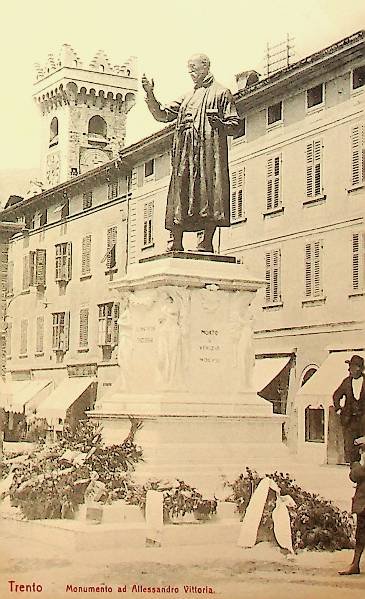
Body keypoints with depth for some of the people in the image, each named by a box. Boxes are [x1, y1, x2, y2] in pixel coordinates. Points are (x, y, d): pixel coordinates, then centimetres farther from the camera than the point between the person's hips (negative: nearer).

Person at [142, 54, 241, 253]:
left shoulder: (221, 93, 9)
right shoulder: (186, 98, 26)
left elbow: (235, 126, 3)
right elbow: (162, 115, 20)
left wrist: (220, 124, -16)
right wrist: (150, 94, 6)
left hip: (210, 150, -5)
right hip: (185, 152, 6)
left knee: (209, 193, -13)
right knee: (180, 195, -2)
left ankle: (207, 242, -14)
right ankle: (176, 242, -3)